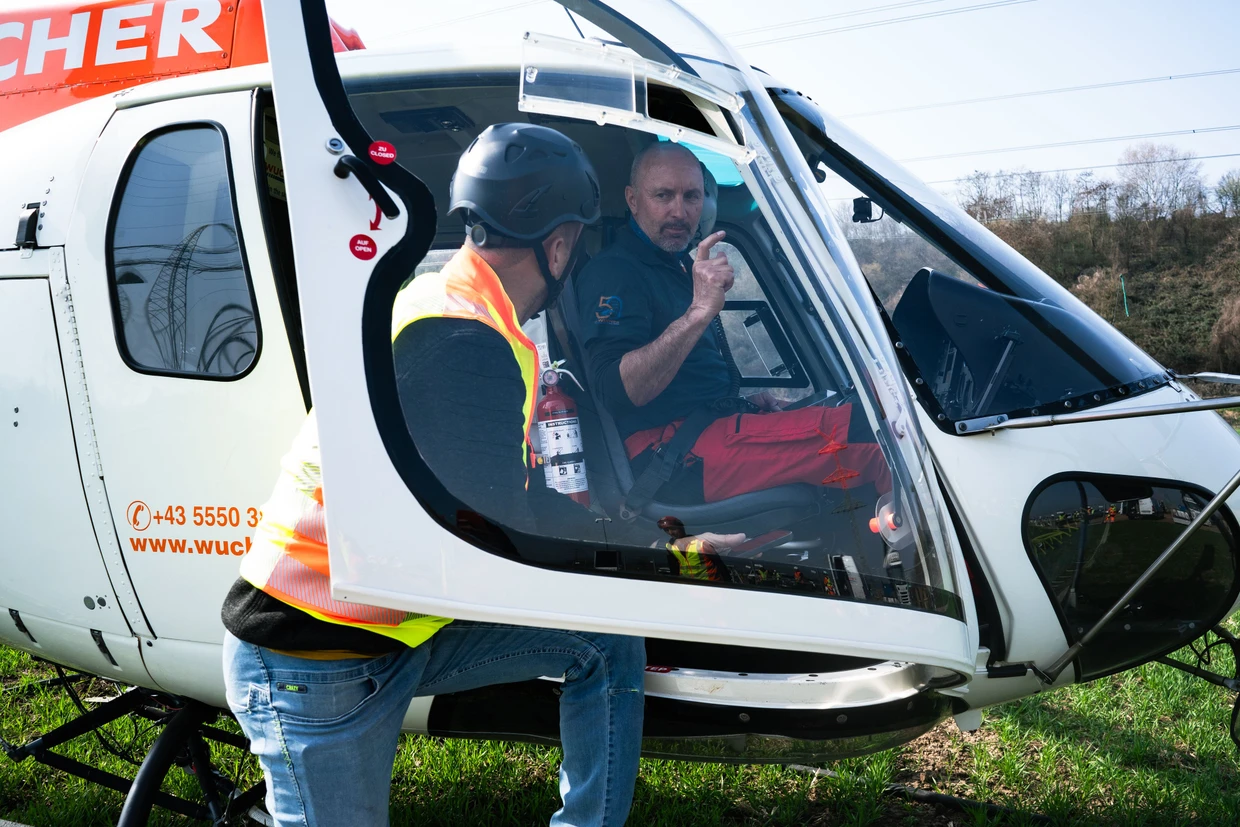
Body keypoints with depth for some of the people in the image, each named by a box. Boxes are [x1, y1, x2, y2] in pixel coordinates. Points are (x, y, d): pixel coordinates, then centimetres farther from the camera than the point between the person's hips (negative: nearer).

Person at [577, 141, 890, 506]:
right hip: (673, 451, -10)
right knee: (858, 438, -22)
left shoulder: (680, 267, 22)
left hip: (715, 422, 10)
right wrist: (698, 313, -33)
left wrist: (747, 401, 13)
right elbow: (618, 391, -26)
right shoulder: (612, 272, -9)